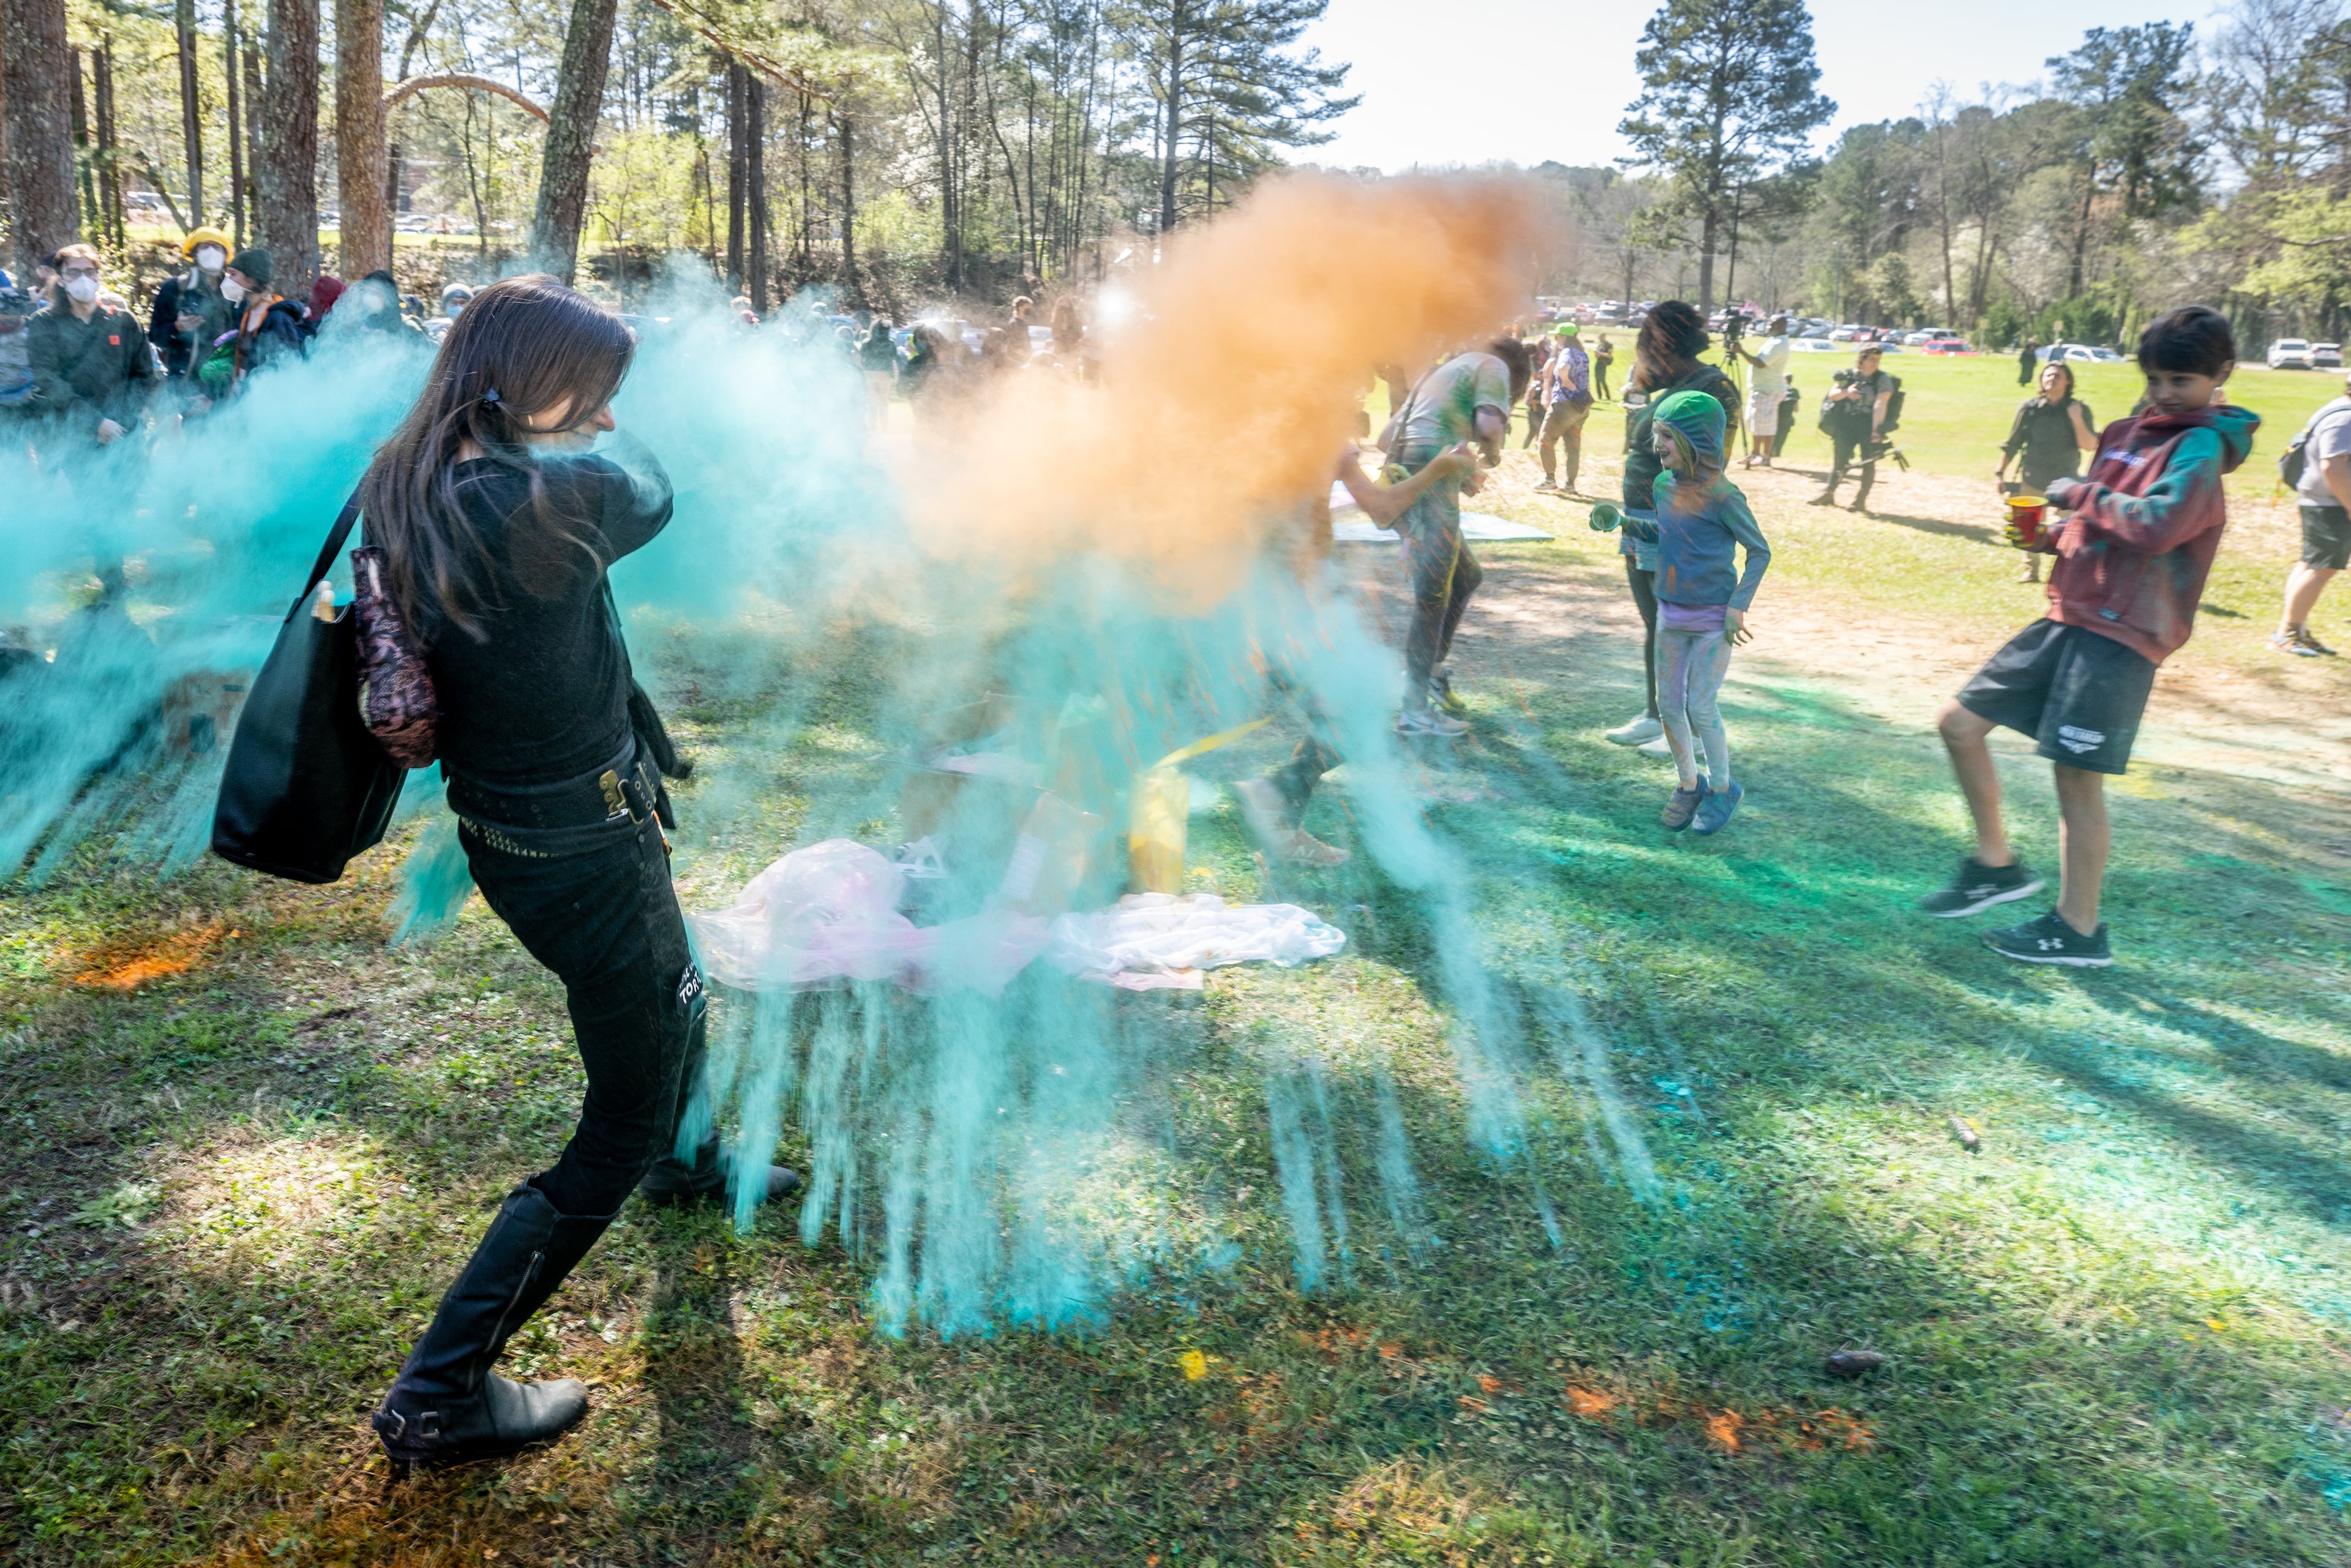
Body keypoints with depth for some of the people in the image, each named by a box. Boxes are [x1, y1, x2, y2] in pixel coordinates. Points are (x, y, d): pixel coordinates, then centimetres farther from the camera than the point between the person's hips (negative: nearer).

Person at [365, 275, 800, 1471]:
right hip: (583, 854, -9)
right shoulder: (544, 498, -30)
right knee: (618, 1132, 7)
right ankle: (439, 1396, 15)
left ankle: (682, 1164, 63)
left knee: (674, 1001, 34)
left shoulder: (404, 487, -5)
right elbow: (648, 492, -10)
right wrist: (590, 438, 8)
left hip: (507, 826, 9)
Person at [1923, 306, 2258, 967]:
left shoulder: (2200, 447, -9)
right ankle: (1997, 865, 22)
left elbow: (2158, 523, -29)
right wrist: (2049, 537, 5)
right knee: (1959, 723, 8)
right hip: (2070, 616, 9)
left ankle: (2078, 930, 10)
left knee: (2077, 774, -5)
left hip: (2121, 633, -9)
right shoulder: (2129, 434, 15)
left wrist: (2083, 493, -14)